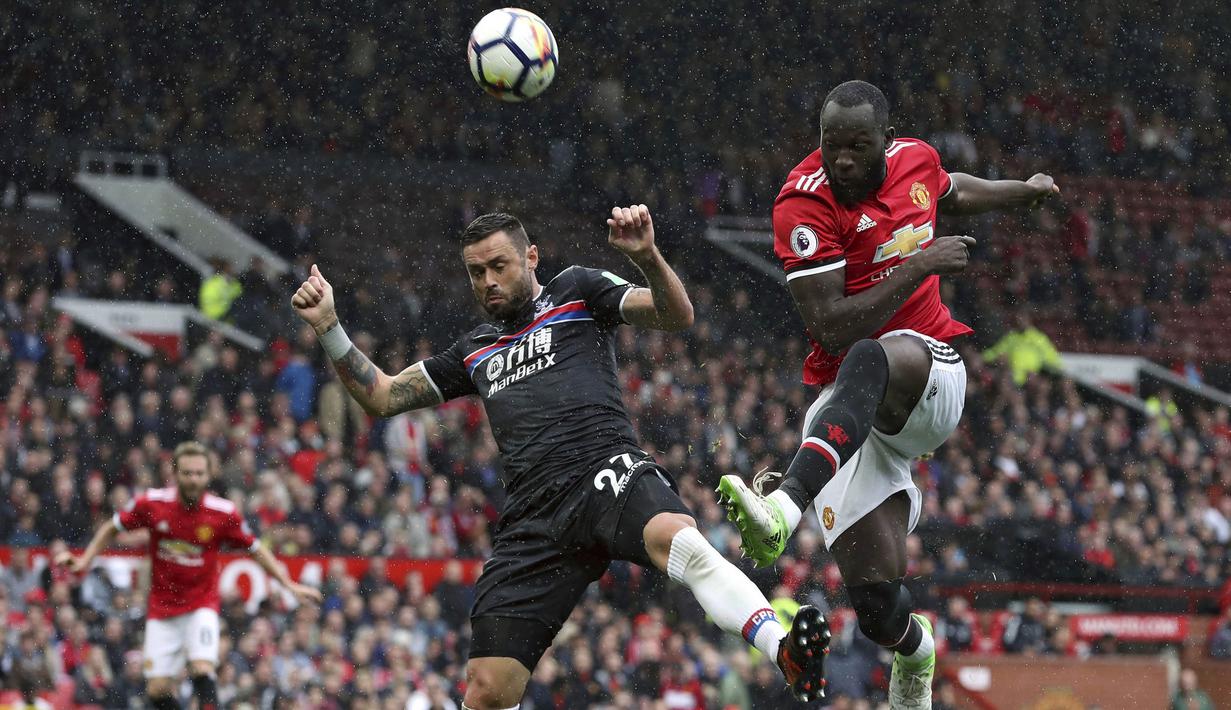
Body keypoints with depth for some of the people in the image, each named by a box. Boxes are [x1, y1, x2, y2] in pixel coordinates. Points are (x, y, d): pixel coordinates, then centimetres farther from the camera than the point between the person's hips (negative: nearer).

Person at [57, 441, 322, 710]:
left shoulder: (224, 513, -12)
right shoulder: (151, 503, -11)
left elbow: (255, 550, 2)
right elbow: (112, 528, 7)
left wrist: (289, 585, -1)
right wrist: (85, 560, 1)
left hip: (201, 605, -2)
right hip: (162, 607, 2)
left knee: (202, 671, -25)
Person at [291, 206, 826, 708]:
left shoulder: (576, 291, 17)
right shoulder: (476, 352, 31)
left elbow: (677, 315, 5)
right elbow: (381, 397, 34)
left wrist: (647, 257, -16)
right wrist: (328, 327, 21)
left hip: (605, 470, -4)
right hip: (532, 516, 5)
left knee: (677, 539, -41)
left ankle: (783, 651, -57)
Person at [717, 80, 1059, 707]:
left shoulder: (915, 159, 4)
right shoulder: (804, 202, -12)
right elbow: (833, 327, -19)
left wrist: (1023, 190, 47)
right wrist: (920, 266, -19)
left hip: (931, 375, 1)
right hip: (850, 407, -1)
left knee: (869, 361, -38)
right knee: (873, 596, -9)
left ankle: (785, 504, -59)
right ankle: (913, 650, 31)